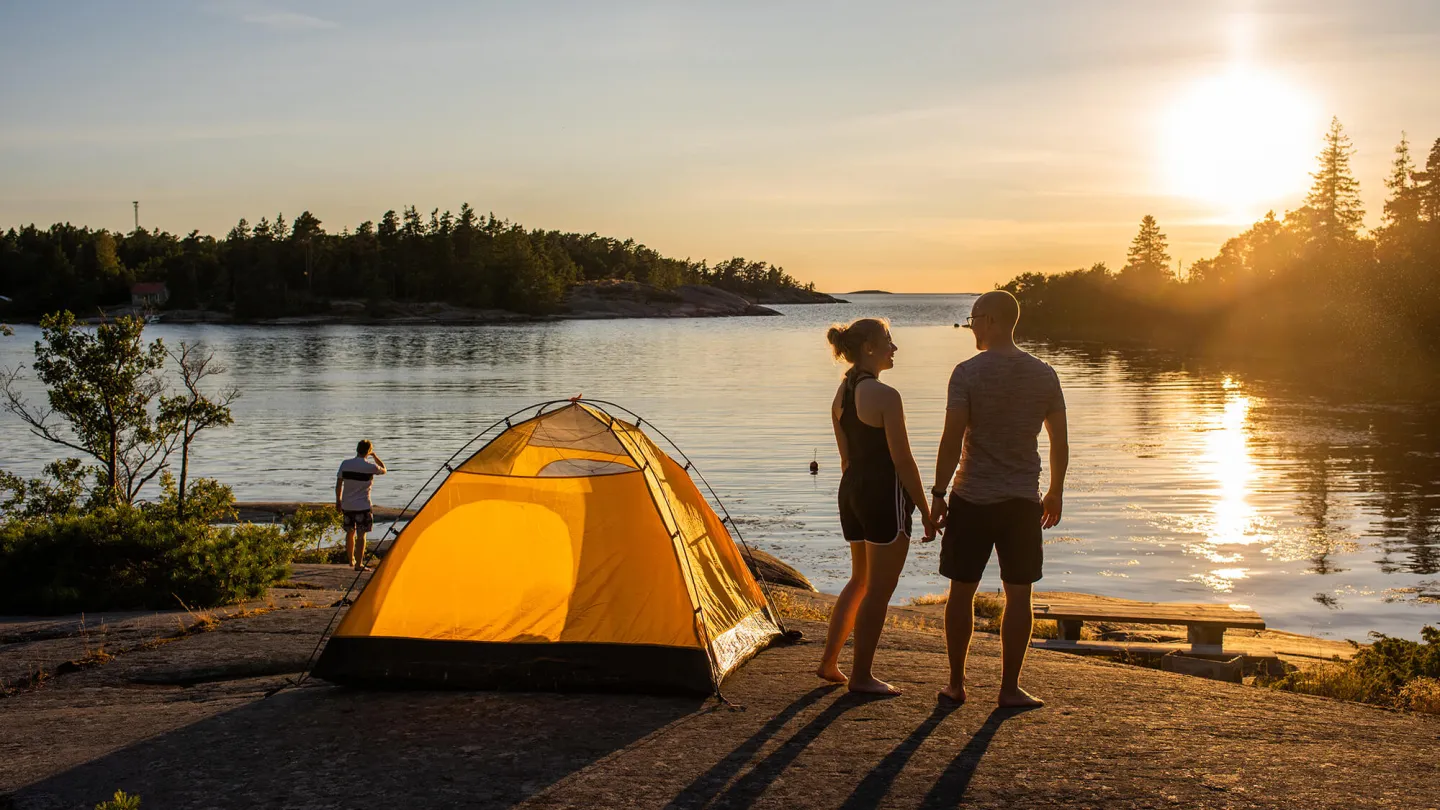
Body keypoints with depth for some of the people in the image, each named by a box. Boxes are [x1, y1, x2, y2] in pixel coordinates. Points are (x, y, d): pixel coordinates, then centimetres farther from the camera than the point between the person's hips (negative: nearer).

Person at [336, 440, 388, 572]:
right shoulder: (370, 467, -12)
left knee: (350, 532, 19)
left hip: (347, 505, 4)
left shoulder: (345, 464, -2)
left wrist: (338, 500, 15)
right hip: (362, 506, -4)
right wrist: (375, 456, 15)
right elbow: (384, 470, 9)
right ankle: (359, 564, -4)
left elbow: (339, 484, 4)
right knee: (361, 535, -1)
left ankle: (351, 560, 33)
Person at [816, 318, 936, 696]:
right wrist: (925, 510, -9)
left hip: (851, 492, 9)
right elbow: (903, 461, -16)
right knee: (878, 590, 2)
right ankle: (861, 676, 10)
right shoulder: (885, 396, -17)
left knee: (860, 580, 22)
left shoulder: (840, 394, 9)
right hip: (885, 495, -9)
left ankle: (829, 663, 25)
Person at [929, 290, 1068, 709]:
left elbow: (951, 439, -14)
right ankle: (1009, 688, 8)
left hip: (972, 499, -2)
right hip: (1023, 500, 2)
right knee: (1018, 595, 6)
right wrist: (1056, 492, 17)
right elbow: (1060, 442, 6)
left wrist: (938, 494, -6)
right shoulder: (1044, 374, 2)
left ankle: (956, 683, 16)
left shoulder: (968, 372, -10)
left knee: (962, 591, 9)